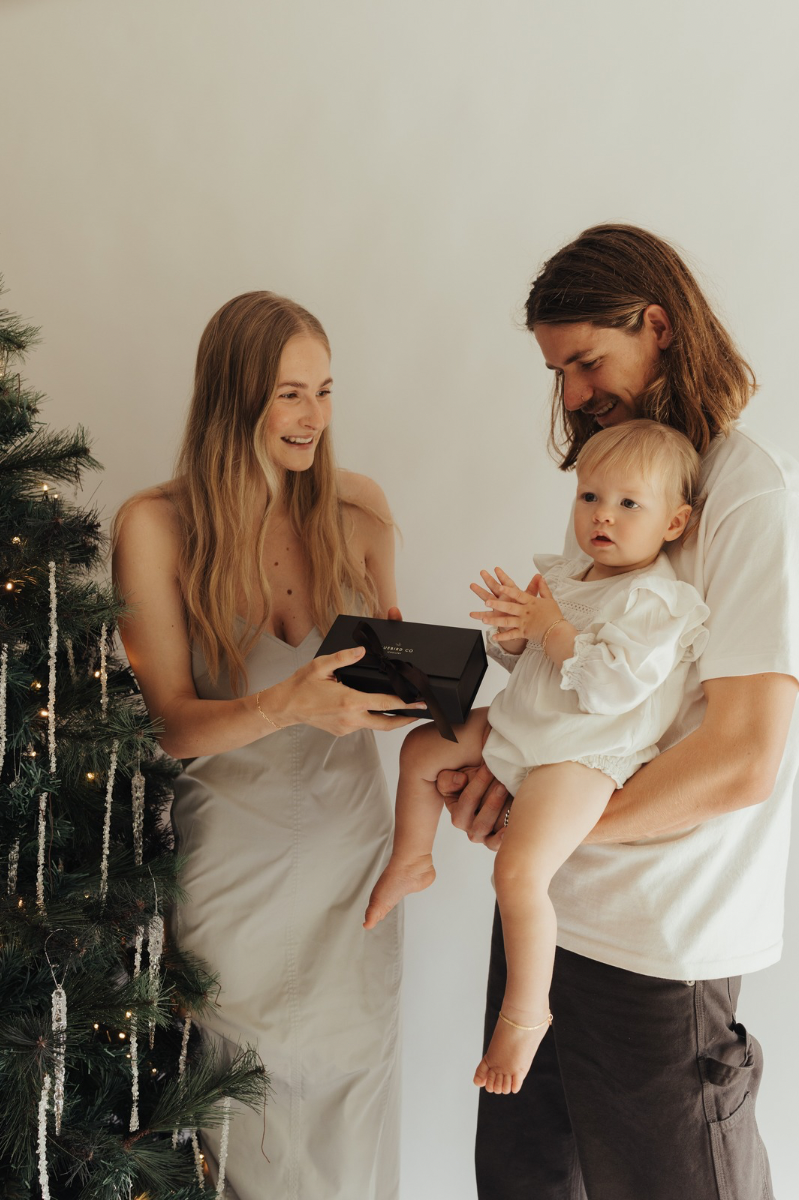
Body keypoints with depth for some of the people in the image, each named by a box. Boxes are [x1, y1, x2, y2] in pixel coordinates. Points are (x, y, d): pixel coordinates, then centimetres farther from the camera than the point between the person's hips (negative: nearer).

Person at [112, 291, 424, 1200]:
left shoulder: (357, 508, -1)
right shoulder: (156, 527, -11)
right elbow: (169, 723, -12)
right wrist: (288, 705, -29)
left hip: (349, 844, 3)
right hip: (233, 853, -3)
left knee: (350, 1110, 15)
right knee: (254, 1121, 11)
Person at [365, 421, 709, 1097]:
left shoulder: (659, 602, -17)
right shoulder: (562, 574, 9)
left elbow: (612, 686, -28)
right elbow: (523, 660, 16)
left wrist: (550, 625, -22)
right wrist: (514, 628, -8)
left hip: (584, 755, -9)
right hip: (521, 727, 9)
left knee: (520, 869, -26)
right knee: (421, 749, 19)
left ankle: (525, 1014, -7)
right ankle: (412, 863, 41)